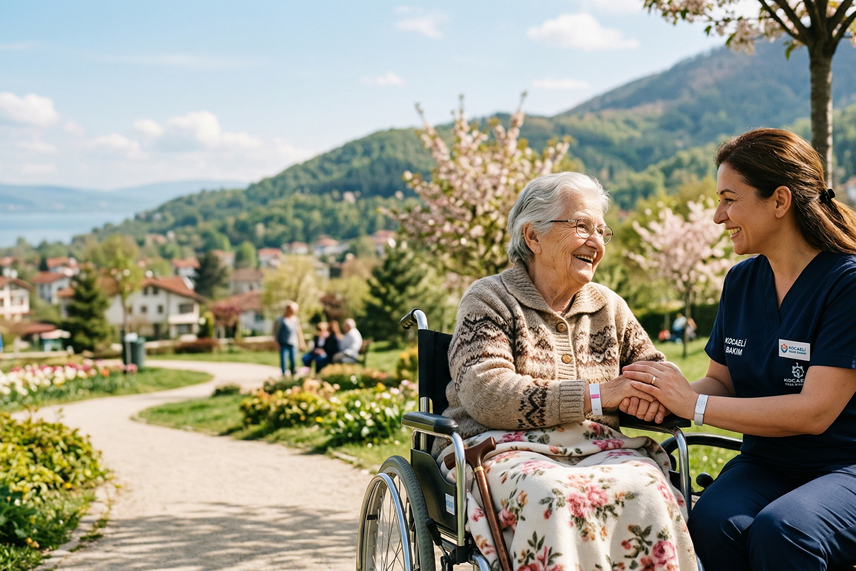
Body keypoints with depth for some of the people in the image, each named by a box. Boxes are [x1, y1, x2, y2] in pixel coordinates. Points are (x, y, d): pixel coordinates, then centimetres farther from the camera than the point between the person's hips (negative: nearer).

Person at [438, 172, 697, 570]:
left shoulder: (609, 306, 21)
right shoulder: (489, 299, 5)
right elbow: (486, 395, -11)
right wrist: (596, 396, -15)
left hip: (599, 449, 4)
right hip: (511, 448, -4)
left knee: (648, 492, -30)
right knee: (554, 498, -37)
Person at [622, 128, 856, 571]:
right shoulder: (741, 281, 8)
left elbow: (815, 411, -19)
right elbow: (722, 381, 14)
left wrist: (693, 404, -17)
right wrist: (664, 395, -9)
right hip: (764, 464, 5)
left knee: (778, 529, -34)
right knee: (712, 522, -27)